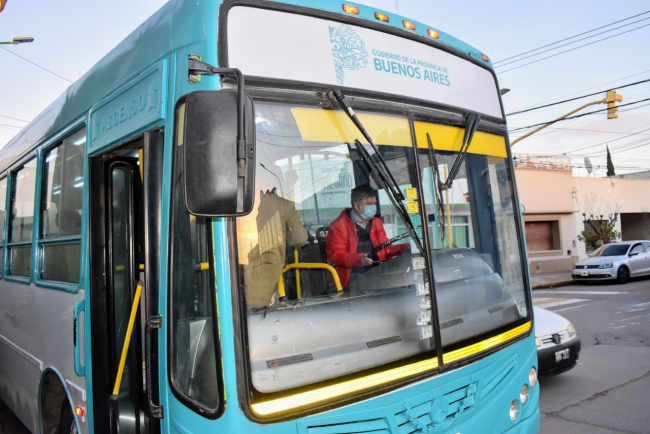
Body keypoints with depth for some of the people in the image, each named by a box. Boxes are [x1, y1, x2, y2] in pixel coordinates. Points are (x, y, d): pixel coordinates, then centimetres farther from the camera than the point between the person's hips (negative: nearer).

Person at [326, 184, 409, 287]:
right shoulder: (339, 226, -4)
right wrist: (359, 259, -25)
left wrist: (406, 248, 3)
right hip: (353, 278, -6)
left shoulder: (376, 223, 17)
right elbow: (334, 255, -10)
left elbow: (385, 249, 20)